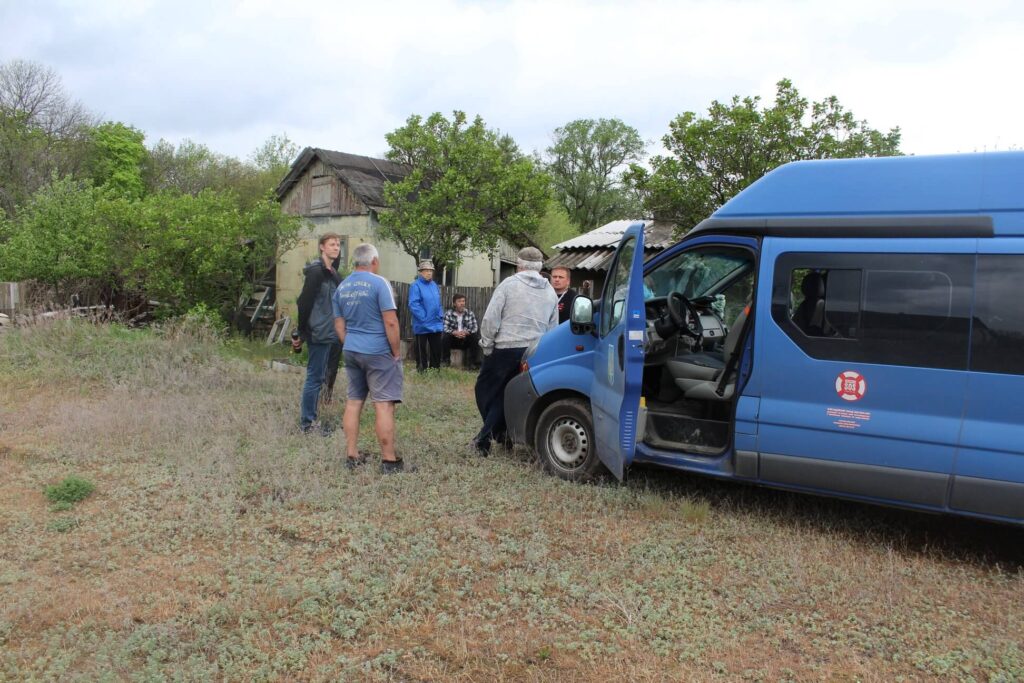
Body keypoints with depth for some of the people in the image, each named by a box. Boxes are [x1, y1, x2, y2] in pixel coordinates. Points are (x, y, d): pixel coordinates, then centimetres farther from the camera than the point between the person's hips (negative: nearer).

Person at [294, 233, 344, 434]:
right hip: (319, 333, -9)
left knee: (317, 377, 14)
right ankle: (307, 423, 5)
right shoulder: (316, 271, -13)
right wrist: (301, 333, -13)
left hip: (329, 334, 9)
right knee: (315, 377, -3)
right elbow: (304, 302, -16)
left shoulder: (333, 272, 15)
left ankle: (309, 419, 22)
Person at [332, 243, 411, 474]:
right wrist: (397, 352, -8)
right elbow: (390, 322, -16)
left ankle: (352, 456, 17)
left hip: (351, 351, 7)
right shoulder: (378, 283, -11)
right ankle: (389, 461, -1)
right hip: (378, 352, -7)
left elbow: (339, 324, 13)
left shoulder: (342, 287, 9)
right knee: (383, 404, -4)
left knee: (353, 401, 13)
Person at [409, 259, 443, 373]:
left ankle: (435, 369, 22)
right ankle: (421, 371, 12)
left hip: (436, 324, 6)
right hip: (422, 325, -6)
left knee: (436, 349, 11)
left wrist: (441, 316, 7)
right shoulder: (416, 285, -11)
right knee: (422, 350, 4)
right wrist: (424, 318, -19)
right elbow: (413, 305, -18)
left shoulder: (434, 285, 11)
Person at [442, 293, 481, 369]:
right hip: (453, 340, -1)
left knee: (476, 338, -24)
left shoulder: (470, 313, -1)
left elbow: (475, 328, -9)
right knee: (445, 337, -29)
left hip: (466, 340, 1)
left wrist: (465, 333, -28)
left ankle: (473, 361, -13)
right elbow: (445, 328, -15)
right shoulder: (448, 313, -5)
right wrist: (455, 333, -33)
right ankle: (445, 360, -13)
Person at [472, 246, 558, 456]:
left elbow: (491, 319, -9)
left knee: (486, 389, 11)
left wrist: (486, 345, 1)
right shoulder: (550, 293, 13)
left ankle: (495, 433, 6)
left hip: (506, 348, -5)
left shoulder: (509, 284, -4)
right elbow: (553, 328, 14)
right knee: (507, 395, 11)